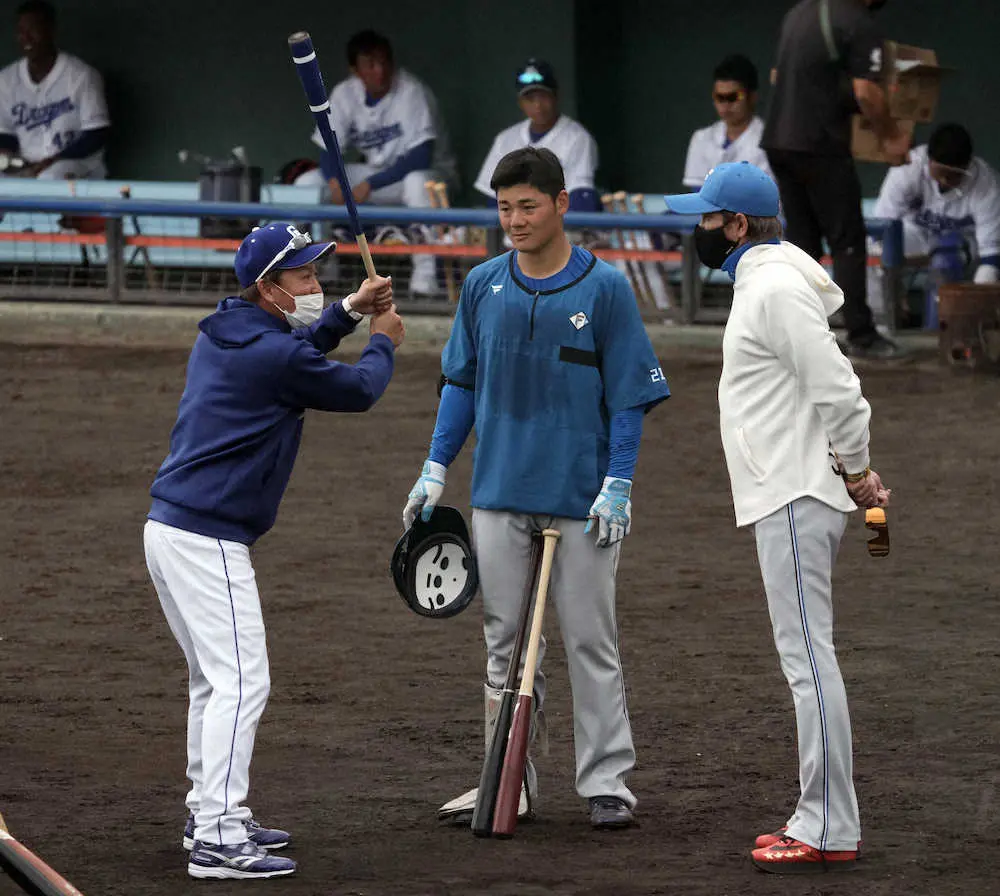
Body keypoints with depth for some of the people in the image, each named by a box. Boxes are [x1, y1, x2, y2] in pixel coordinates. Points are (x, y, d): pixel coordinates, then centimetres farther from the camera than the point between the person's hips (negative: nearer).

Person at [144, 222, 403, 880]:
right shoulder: (271, 354, -16)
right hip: (208, 539, -10)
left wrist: (349, 312, 24)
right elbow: (358, 391, -2)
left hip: (169, 529, 10)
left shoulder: (225, 334, 12)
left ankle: (210, 811, 29)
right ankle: (217, 838, -19)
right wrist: (384, 342, 17)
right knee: (241, 682, -13)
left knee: (216, 679, 20)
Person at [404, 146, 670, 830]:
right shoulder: (484, 286, 6)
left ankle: (607, 781, 8)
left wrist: (617, 485, -11)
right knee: (505, 642, 8)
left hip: (582, 501, -4)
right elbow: (462, 382, 14)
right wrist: (436, 471, 9)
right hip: (499, 492, 4)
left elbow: (630, 396, -4)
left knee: (591, 641, 1)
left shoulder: (605, 288, -5)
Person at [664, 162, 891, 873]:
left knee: (808, 657, -10)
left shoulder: (777, 291, -16)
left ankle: (829, 833, -11)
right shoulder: (765, 283, 18)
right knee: (807, 657, 13)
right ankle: (825, 818, 17)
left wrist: (856, 472, -8)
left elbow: (834, 388, -20)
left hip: (796, 500, -11)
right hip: (790, 496, 11)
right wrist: (856, 470, 12)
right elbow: (834, 386, 21)